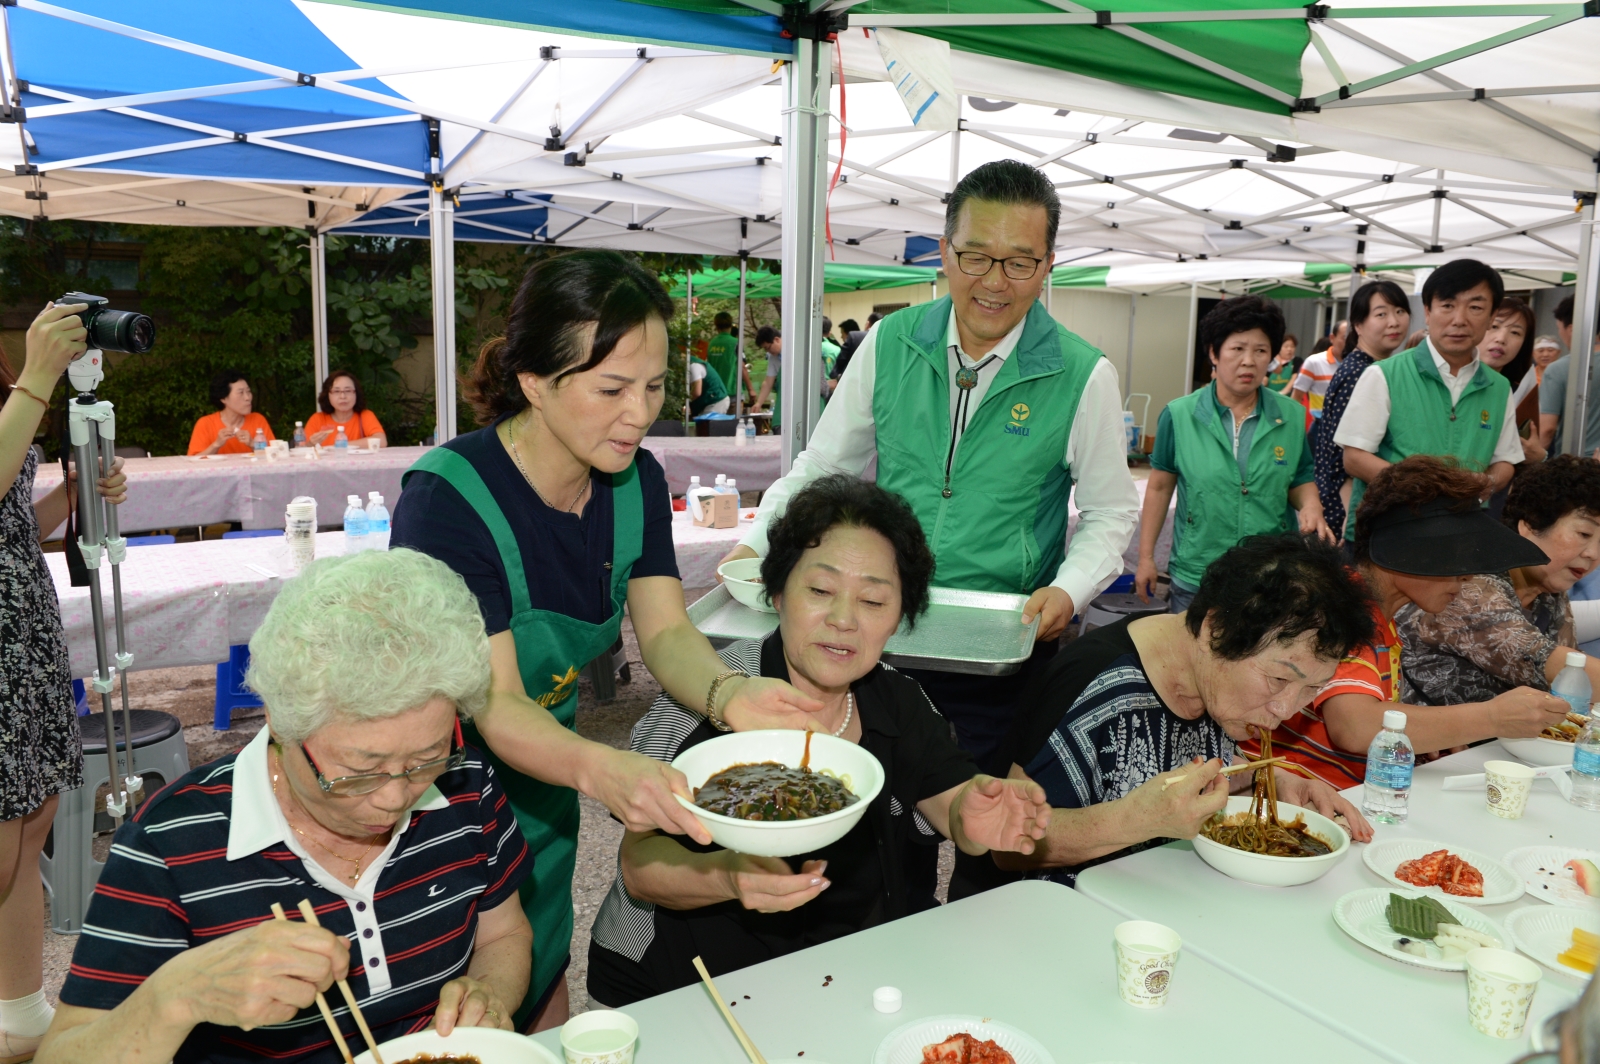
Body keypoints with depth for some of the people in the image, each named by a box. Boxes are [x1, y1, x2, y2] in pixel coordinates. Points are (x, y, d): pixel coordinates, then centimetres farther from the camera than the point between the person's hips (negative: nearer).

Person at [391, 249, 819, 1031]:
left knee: (542, 998, 20)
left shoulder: (634, 481, -7)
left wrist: (728, 693, -34)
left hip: (540, 783, 6)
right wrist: (602, 770, -50)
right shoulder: (447, 499, -27)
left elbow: (666, 633, -12)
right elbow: (493, 705, -31)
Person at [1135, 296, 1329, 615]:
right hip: (1196, 578, -1)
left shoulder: (1292, 416, 0)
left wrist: (1310, 506, -12)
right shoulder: (1178, 415, -5)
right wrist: (1146, 557, 3)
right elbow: (1159, 487, 2)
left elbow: (1301, 481, 11)